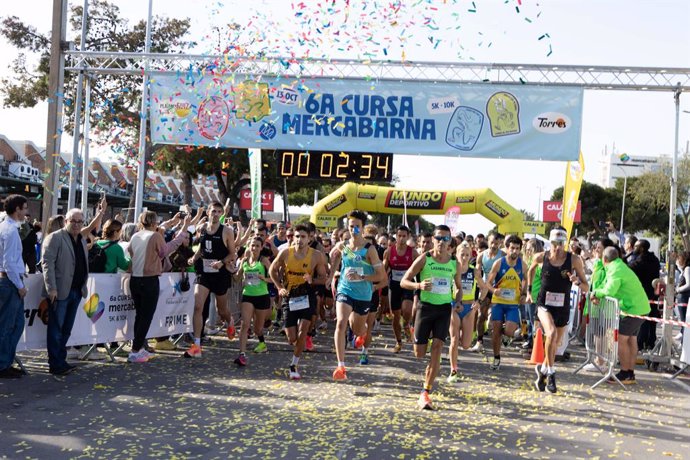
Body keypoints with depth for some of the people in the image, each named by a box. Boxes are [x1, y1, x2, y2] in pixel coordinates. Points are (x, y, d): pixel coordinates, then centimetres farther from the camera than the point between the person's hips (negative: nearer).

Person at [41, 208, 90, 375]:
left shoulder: (82, 240, 16)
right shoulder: (55, 238, -6)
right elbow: (47, 263, -13)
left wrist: (84, 286, 12)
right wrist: (51, 288, -19)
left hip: (76, 291, 7)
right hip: (60, 292, -7)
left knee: (66, 329, 12)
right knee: (56, 329, 0)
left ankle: (61, 361, 20)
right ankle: (56, 364, 5)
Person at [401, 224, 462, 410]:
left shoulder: (455, 263, 3)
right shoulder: (424, 259, -5)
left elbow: (459, 286, 18)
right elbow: (404, 281, -5)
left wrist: (458, 301, -3)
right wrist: (419, 285, -24)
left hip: (444, 308, 1)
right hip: (426, 306, -1)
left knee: (437, 347, -12)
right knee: (419, 353, 0)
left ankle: (425, 394, -9)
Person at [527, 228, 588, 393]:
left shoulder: (574, 259, -9)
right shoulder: (541, 257, -7)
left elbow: (586, 288, -5)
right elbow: (531, 269, 18)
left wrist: (578, 281, -26)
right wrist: (529, 290, 16)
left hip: (563, 307, 2)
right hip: (544, 304, -2)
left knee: (555, 344, 14)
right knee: (551, 333, -28)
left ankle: (543, 370, 41)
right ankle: (551, 373, -15)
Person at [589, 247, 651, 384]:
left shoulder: (615, 271, -18)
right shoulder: (620, 266, 15)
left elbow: (609, 291, -30)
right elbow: (611, 287, 14)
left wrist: (596, 292, -13)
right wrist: (598, 295, -3)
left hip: (634, 309, -10)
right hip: (640, 307, 10)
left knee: (621, 339, -8)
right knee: (631, 339, 12)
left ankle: (625, 373, -5)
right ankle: (630, 373, 16)